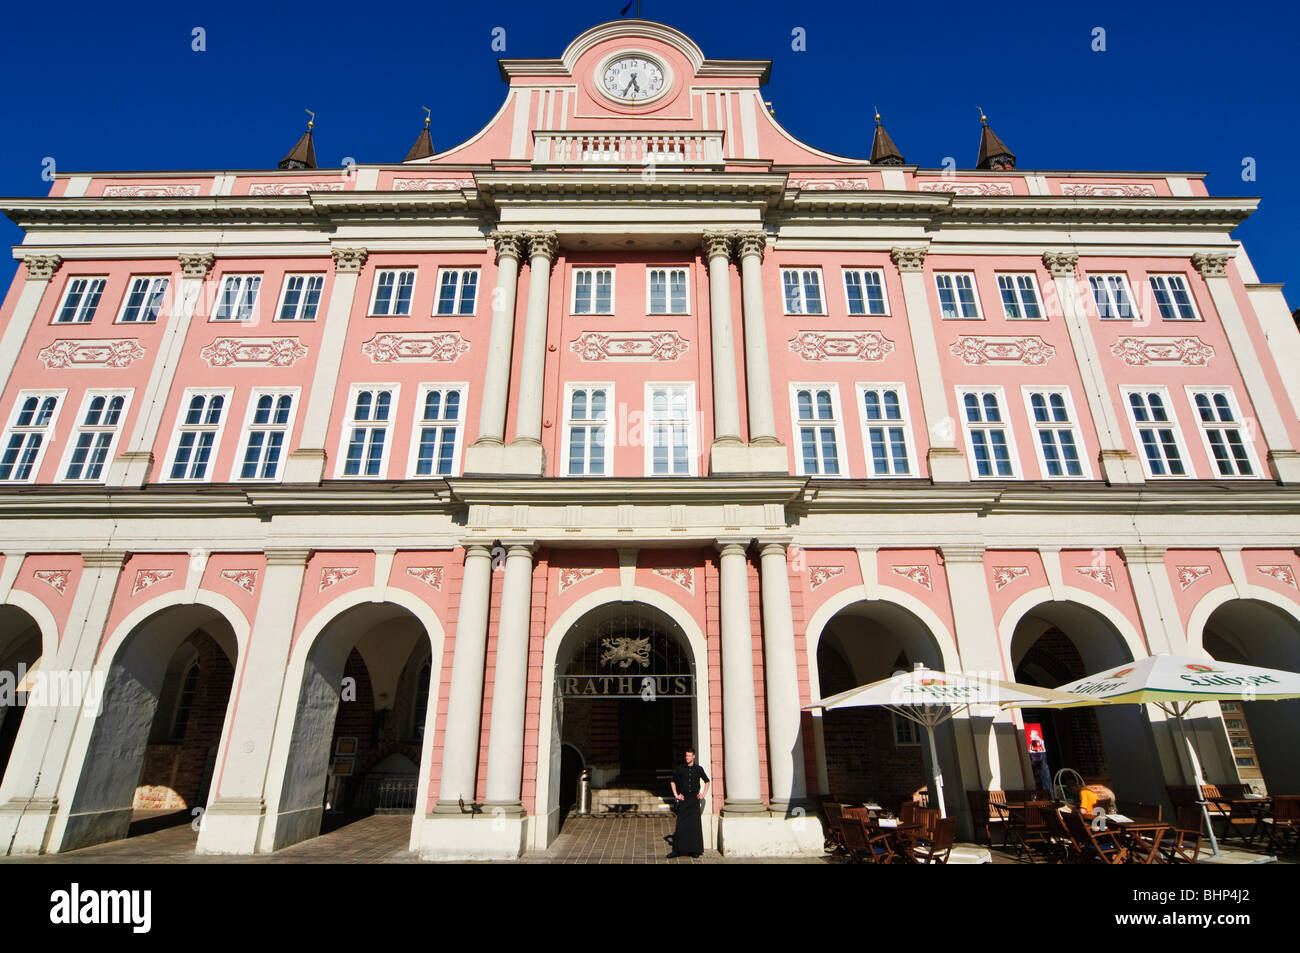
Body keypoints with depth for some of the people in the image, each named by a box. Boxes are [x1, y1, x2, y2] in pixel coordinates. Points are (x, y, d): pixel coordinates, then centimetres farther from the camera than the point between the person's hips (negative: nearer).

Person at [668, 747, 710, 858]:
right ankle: (677, 850, 7)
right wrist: (676, 795, 5)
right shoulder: (680, 769, 3)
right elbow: (673, 782, 13)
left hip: (695, 799, 0)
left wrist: (704, 794, 8)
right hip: (683, 799, 0)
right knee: (681, 824, 0)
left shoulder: (699, 769, 3)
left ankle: (695, 850, 11)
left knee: (695, 824, 1)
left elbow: (707, 781, 16)